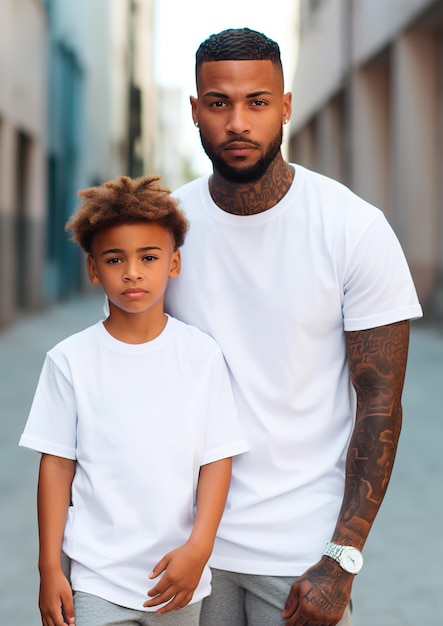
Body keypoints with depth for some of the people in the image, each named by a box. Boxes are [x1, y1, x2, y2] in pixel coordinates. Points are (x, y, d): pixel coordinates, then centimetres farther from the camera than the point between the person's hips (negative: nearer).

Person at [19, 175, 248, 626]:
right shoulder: (70, 360, -3)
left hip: (179, 575, 1)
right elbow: (57, 465, -1)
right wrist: (49, 569, -1)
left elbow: (216, 459, -2)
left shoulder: (201, 354, -3)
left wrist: (198, 547, -12)